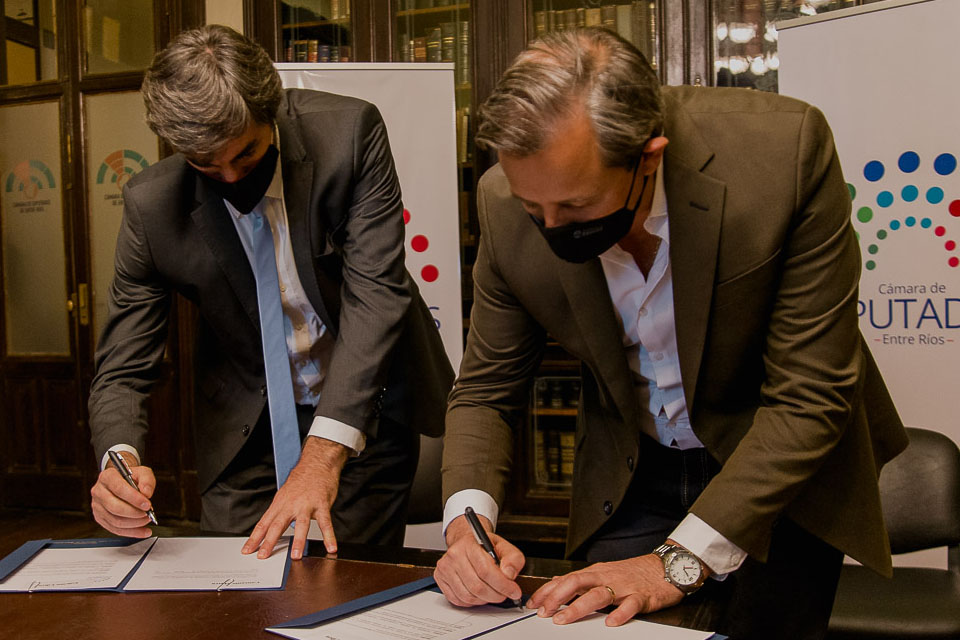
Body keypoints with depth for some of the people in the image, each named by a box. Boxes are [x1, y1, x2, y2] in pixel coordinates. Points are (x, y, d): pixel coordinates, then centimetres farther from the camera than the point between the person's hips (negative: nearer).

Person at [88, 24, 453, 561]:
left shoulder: (349, 131, -19)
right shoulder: (152, 204, -14)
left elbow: (376, 292, -24)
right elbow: (123, 369, -8)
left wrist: (324, 453, -32)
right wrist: (119, 458, -31)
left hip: (365, 403, -1)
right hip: (245, 428, 2)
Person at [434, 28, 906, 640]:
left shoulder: (786, 151, -30)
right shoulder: (510, 203, -19)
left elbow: (809, 398, -26)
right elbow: (486, 390, -6)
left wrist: (680, 561, -29)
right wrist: (467, 517, -25)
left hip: (784, 473, -2)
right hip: (629, 471, 3)